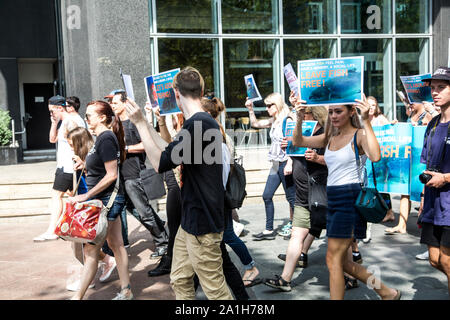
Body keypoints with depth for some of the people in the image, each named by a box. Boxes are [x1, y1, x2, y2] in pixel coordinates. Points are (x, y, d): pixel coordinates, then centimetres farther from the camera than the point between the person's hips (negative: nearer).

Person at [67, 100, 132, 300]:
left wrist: (86, 196, -19)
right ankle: (126, 291, 23)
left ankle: (78, 296, 4)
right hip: (108, 200, 10)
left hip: (107, 200, -10)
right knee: (116, 245, 14)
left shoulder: (106, 138, -17)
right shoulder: (102, 137, 13)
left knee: (91, 250, -4)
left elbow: (111, 175, -21)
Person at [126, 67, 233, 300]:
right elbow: (171, 153, 18)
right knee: (180, 281, 18)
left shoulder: (198, 123, -21)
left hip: (202, 223, -10)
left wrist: (140, 123, -12)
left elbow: (161, 163, -21)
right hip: (190, 220, 10)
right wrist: (145, 123, 22)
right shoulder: (202, 121, 13)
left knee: (215, 289, 1)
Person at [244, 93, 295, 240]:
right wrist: (250, 109, 14)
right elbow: (255, 124, 27)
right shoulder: (273, 121, 13)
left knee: (291, 197, 1)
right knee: (267, 195, 7)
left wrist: (289, 164, -23)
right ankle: (269, 230, 14)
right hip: (276, 165, 9)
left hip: (286, 163, -9)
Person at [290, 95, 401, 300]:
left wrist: (366, 122, -27)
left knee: (333, 260, -5)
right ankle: (387, 293, 29)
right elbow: (298, 142, 11)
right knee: (342, 261, 14)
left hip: (350, 198, -8)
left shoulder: (359, 135, -8)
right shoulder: (330, 138, 13)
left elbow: (375, 156, -28)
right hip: (333, 199, 8)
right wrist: (299, 119, -5)